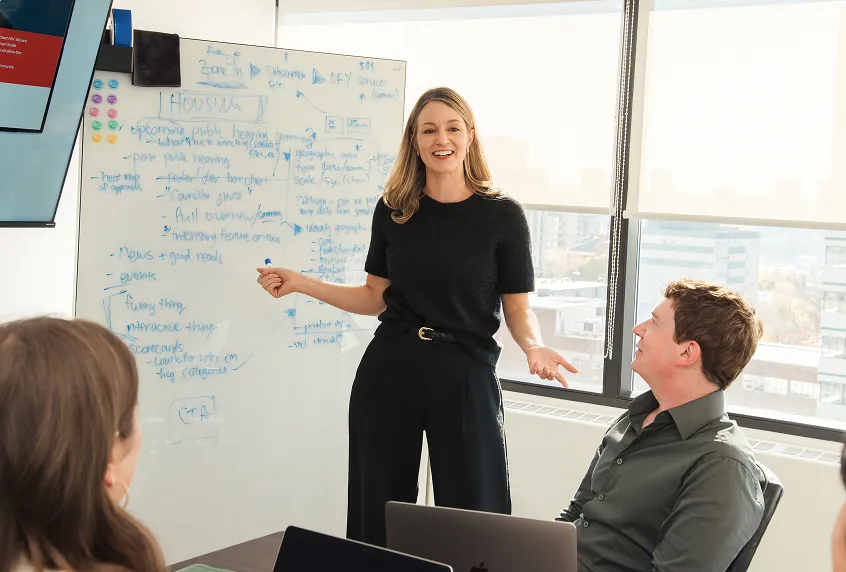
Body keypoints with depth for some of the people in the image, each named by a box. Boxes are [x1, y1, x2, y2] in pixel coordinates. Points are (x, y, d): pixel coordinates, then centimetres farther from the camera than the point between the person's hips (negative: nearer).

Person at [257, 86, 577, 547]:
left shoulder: (502, 215, -5)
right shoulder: (393, 209, 4)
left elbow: (518, 309, -2)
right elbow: (376, 298, 10)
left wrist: (534, 348, -22)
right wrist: (300, 284, 4)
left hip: (465, 375, -3)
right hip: (388, 371, 3)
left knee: (471, 515, 4)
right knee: (378, 512, 12)